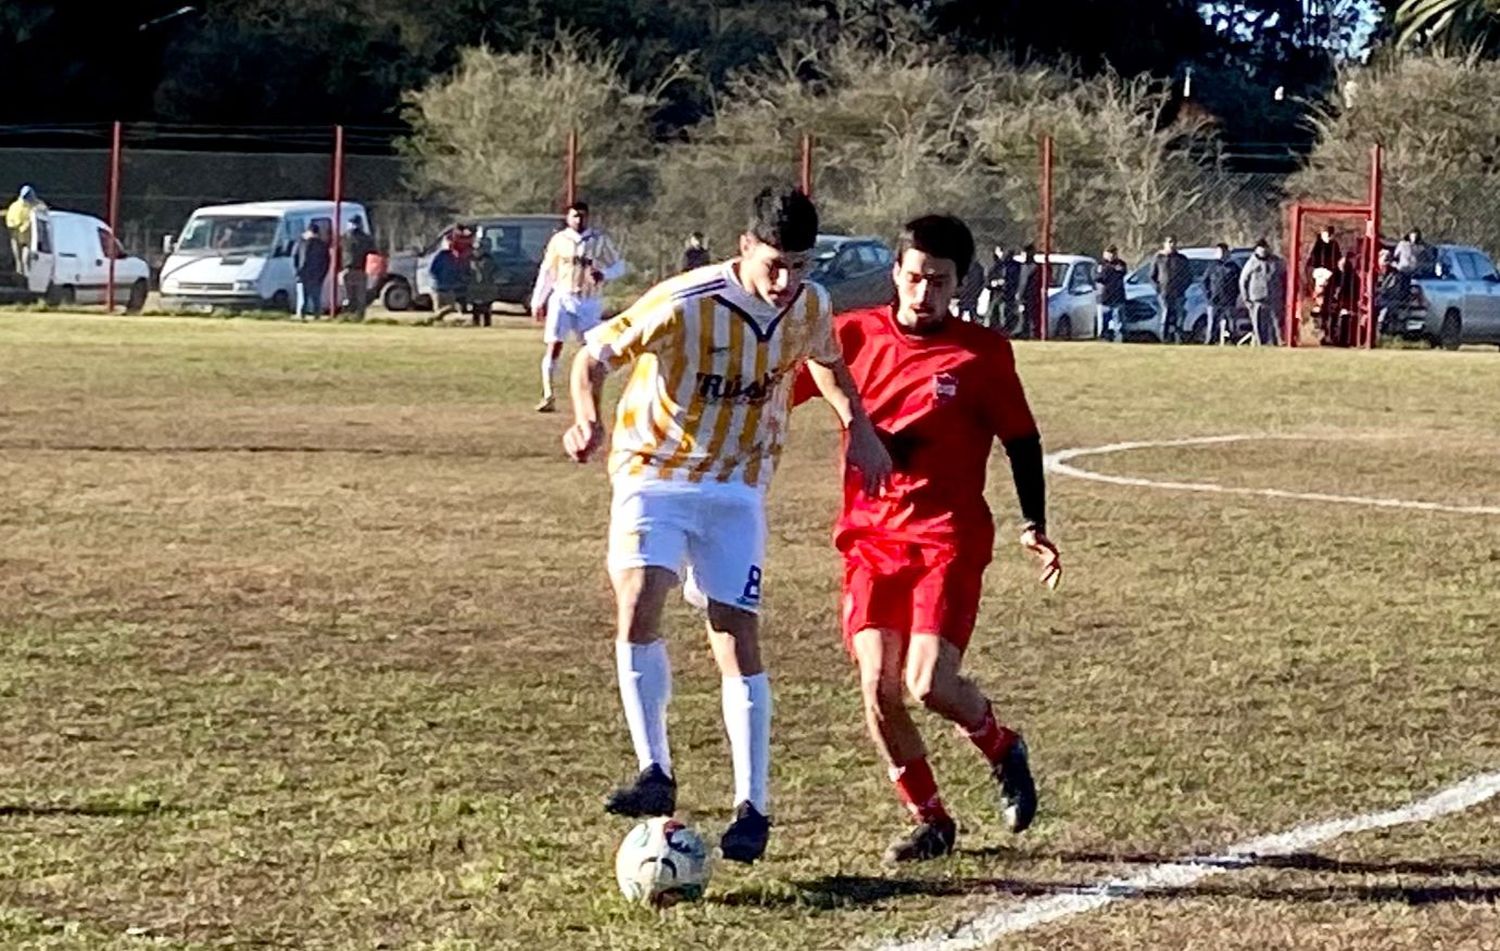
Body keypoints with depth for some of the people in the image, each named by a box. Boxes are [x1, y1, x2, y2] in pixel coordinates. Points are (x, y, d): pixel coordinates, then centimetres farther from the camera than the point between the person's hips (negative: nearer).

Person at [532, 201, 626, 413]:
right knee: (554, 346, -11)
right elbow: (547, 272, 11)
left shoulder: (600, 241, 2)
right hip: (562, 298, -1)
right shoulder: (559, 240, 3)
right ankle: (548, 396, -16)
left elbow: (619, 266, 6)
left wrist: (604, 274, -16)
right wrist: (538, 301, 11)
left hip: (590, 302, 1)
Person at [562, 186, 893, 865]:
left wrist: (858, 427, 8)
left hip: (736, 486, 3)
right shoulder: (685, 304, -22)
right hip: (654, 475, -3)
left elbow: (823, 360, 19)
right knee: (639, 604, -25)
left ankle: (753, 806, 3)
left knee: (737, 638, -3)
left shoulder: (810, 308, -6)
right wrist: (588, 421, -30)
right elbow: (593, 356, -12)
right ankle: (655, 774, -15)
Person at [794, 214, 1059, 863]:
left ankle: (1001, 748, 17)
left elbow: (1021, 441, 8)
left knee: (929, 682, -17)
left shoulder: (982, 354, -1)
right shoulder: (854, 336, 3)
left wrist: (1034, 526, 1)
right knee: (878, 687, -7)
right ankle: (928, 821, 12)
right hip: (870, 536, 3)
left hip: (948, 538, -3)